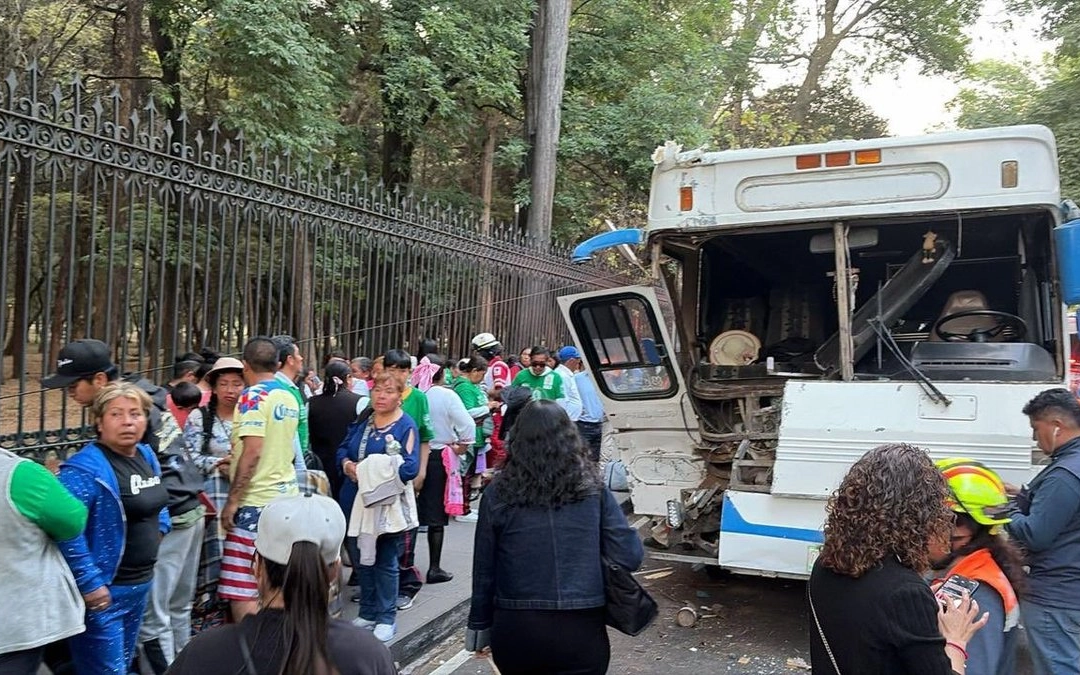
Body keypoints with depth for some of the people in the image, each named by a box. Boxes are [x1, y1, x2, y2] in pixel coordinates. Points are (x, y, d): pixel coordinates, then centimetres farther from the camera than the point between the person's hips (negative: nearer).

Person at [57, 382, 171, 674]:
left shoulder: (146, 455, 6)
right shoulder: (86, 468, -22)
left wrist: (160, 529, 10)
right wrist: (88, 583, -28)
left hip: (141, 583, 9)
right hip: (104, 590, -9)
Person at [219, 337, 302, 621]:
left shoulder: (253, 397, -12)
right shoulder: (289, 397, 12)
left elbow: (252, 452, -20)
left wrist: (232, 500, -15)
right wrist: (233, 462, 31)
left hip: (257, 501, -8)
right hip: (287, 494, 8)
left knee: (242, 591, -3)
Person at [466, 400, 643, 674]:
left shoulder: (498, 494, -4)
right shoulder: (592, 489, -3)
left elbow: (484, 569, 1)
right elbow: (631, 557, -5)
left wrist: (480, 626, 13)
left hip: (515, 630, 1)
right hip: (580, 630, -1)